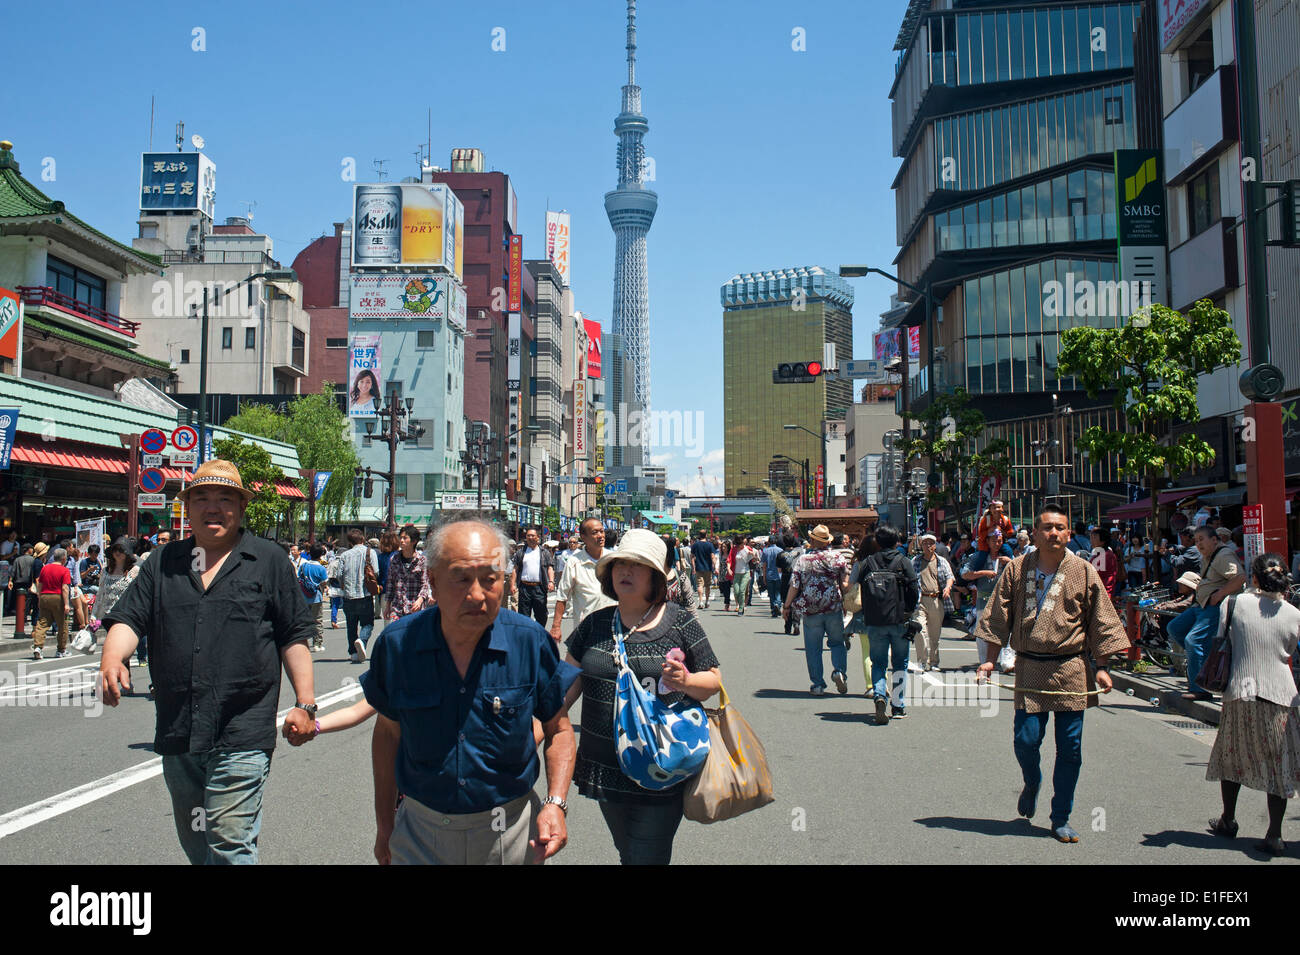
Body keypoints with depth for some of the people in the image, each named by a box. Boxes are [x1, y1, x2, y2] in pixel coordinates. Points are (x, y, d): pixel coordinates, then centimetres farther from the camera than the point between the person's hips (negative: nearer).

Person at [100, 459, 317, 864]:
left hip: (241, 734, -4)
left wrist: (305, 702, -3)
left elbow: (294, 637, 2)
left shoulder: (268, 560, 4)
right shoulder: (164, 562, 13)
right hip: (178, 733, 5)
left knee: (229, 841, -9)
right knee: (193, 840, 18)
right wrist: (112, 658, -16)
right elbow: (129, 618, 6)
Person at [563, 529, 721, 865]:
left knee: (649, 856, -1)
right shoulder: (594, 625, 6)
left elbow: (714, 681, 0)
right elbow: (567, 686, 9)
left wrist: (684, 681, -20)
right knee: (626, 854, 17)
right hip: (606, 770, 4)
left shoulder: (680, 623, -4)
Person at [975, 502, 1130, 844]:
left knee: (1070, 747, 2)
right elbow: (998, 617, 7)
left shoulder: (1084, 572, 2)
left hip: (1071, 670, 0)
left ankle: (1061, 818, 17)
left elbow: (1101, 622, 5)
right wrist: (990, 660, 3)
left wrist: (1101, 667, 2)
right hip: (1029, 668, 0)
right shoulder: (1017, 570, 3)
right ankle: (1032, 783, 30)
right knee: (1025, 740, -5)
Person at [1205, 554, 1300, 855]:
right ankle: (1274, 835, 4)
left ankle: (1228, 821, 30)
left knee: (1232, 755, 17)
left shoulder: (1236, 602, -6)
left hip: (1239, 692, 1)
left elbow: (1220, 640, 2)